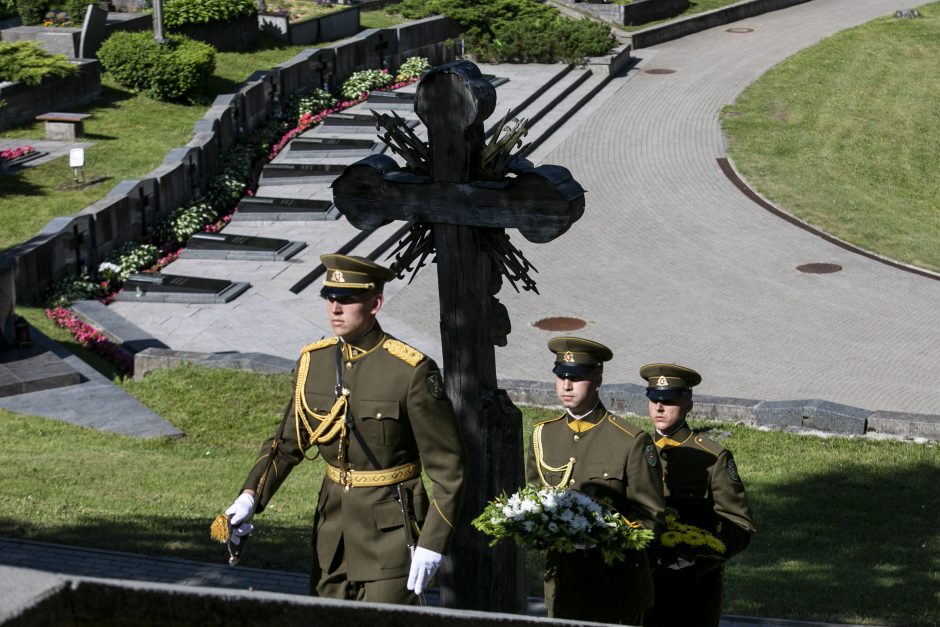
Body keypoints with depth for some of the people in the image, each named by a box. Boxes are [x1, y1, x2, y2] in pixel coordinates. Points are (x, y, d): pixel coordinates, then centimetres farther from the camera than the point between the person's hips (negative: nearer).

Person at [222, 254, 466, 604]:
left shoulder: (412, 371, -15)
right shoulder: (313, 362, 3)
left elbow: (447, 467, -12)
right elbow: (287, 441, 11)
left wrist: (432, 545, -16)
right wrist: (250, 497, -5)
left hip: (391, 529, -6)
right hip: (332, 522, 6)